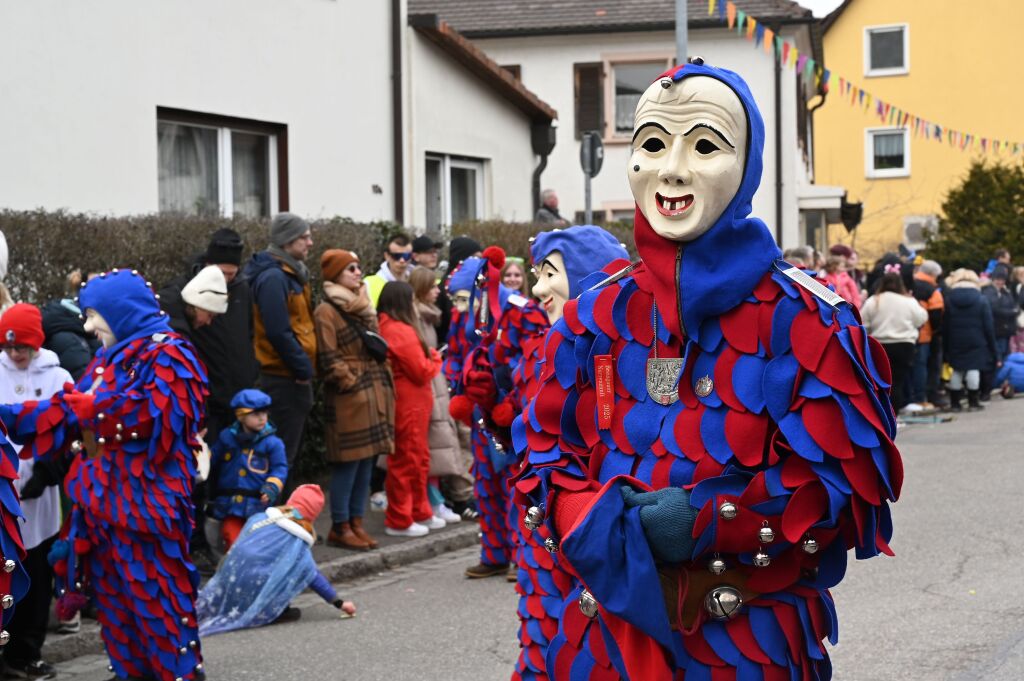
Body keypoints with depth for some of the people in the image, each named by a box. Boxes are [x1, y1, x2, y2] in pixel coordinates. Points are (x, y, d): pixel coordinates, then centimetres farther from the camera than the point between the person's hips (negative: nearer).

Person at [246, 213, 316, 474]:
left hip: (294, 376, 10)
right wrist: (303, 367, -16)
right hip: (284, 378, -10)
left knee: (291, 451, 16)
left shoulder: (292, 274, 15)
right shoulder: (273, 277, -17)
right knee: (283, 455, -6)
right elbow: (279, 332, -22)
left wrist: (305, 366, 11)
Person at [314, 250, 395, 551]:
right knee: (348, 462, -6)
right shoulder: (327, 311, -7)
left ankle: (356, 522, 15)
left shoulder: (363, 307, 19)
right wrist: (352, 383, -14)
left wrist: (385, 382, 14)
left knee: (366, 460, 8)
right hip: (348, 398, -8)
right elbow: (329, 359, -13)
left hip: (374, 394, 8)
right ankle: (340, 527, 0)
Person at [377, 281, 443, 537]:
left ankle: (420, 513, 28)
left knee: (419, 459, 19)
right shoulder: (402, 332, -20)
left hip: (408, 405, 10)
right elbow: (422, 372, -17)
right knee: (407, 461, -2)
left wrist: (429, 358, 3)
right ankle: (399, 521, 4)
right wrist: (434, 358, 0)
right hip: (409, 406, -10)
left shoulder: (384, 328, 9)